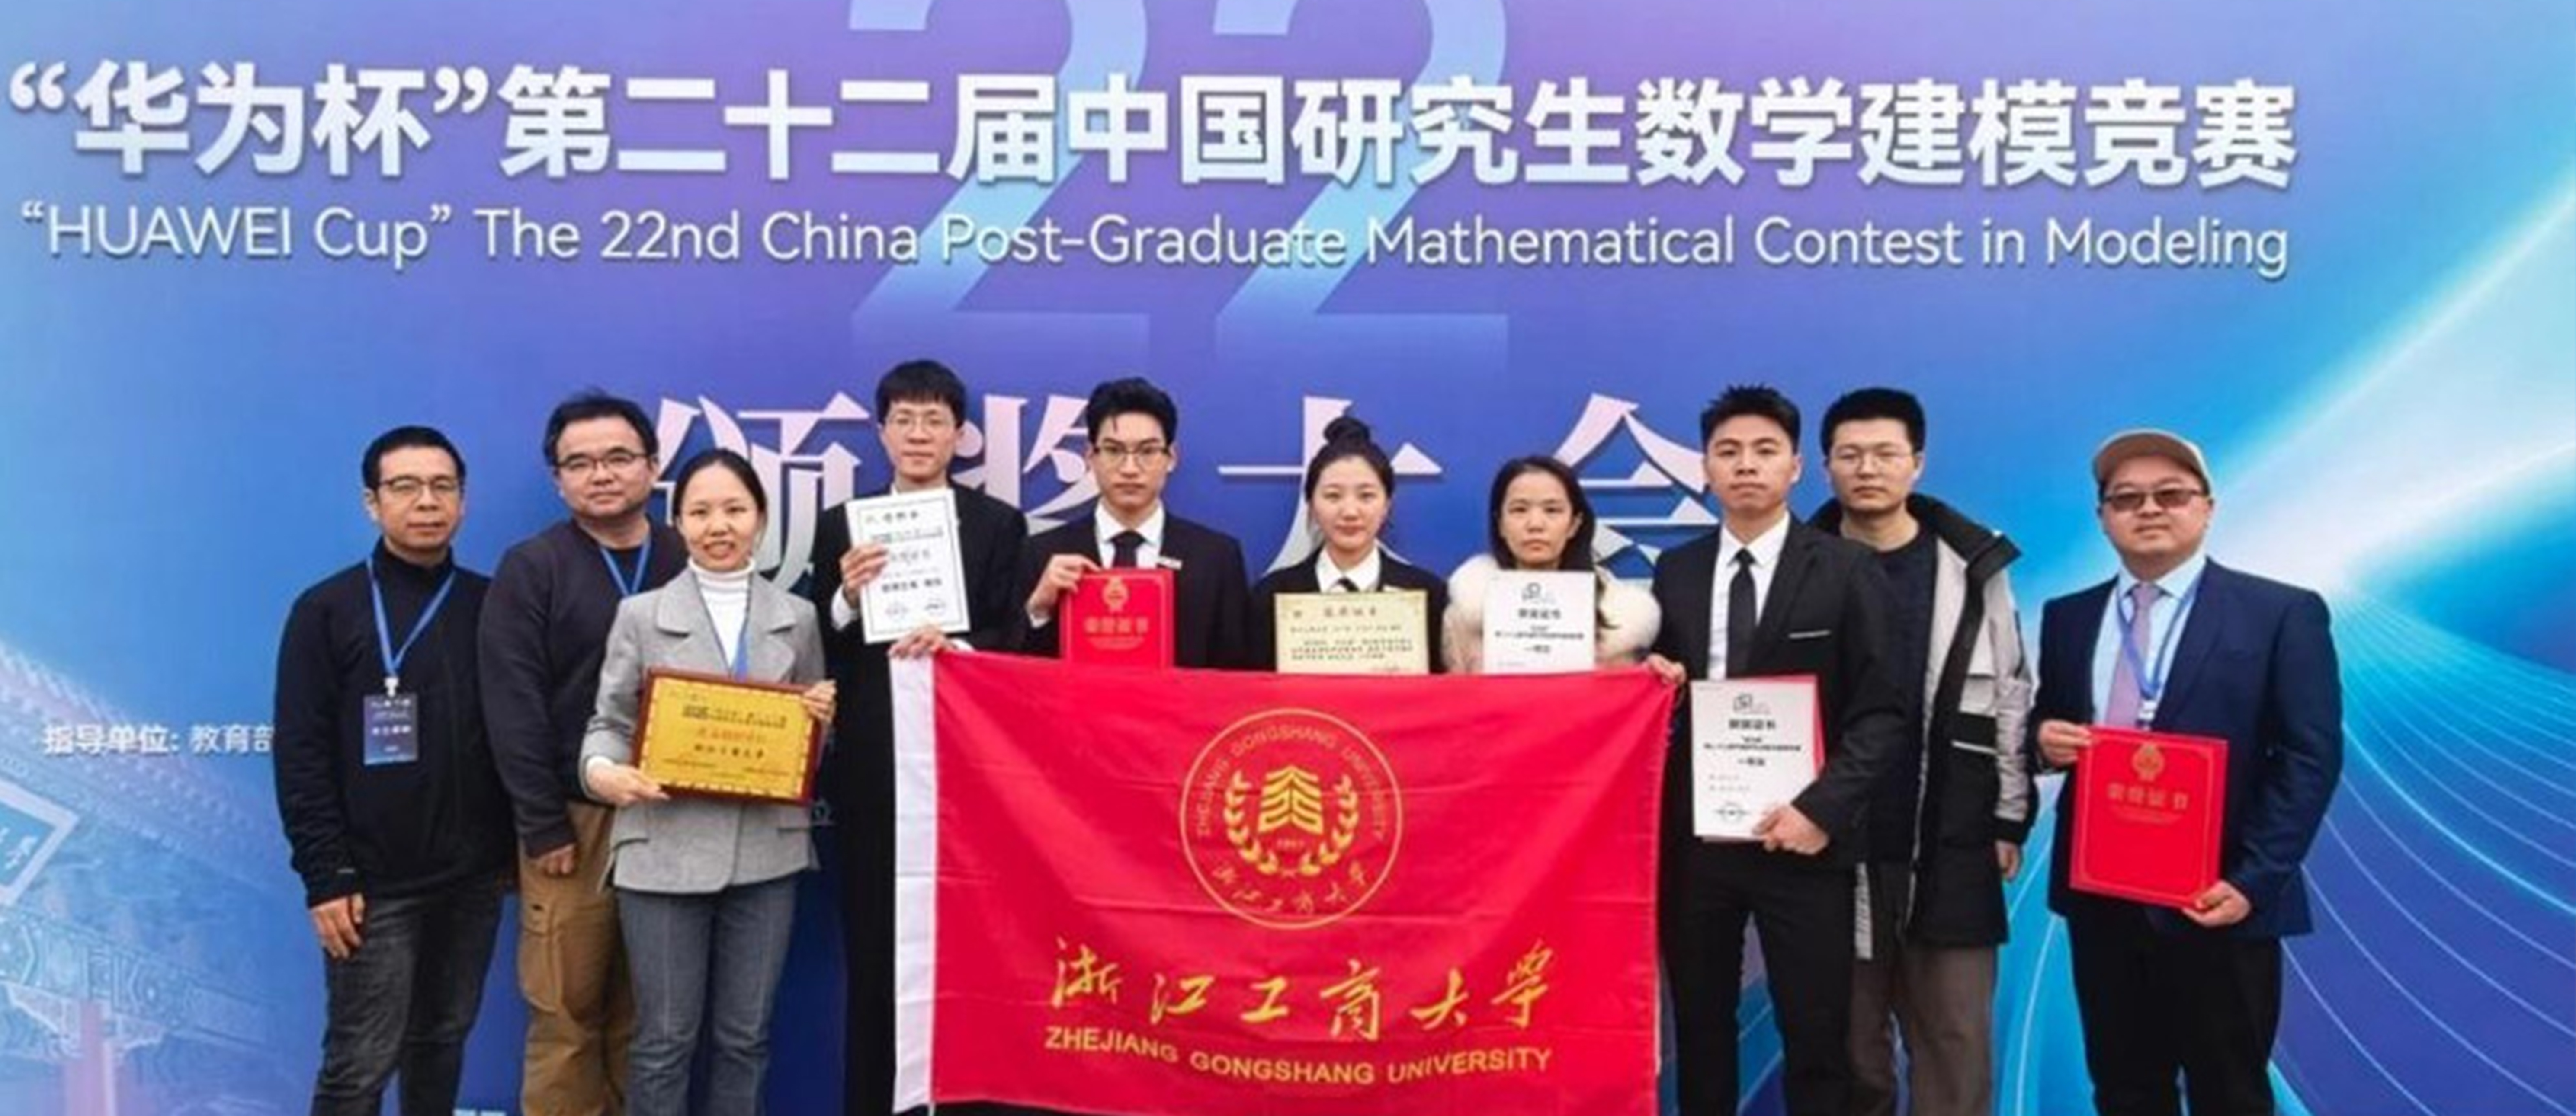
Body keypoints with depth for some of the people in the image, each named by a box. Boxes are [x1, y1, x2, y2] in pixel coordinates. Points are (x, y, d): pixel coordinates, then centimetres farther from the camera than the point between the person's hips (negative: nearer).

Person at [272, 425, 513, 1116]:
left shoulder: (491, 606, 6)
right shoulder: (328, 610, -2)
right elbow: (302, 756, -6)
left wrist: (519, 848, 4)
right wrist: (326, 876, -11)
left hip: (473, 877, 3)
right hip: (375, 883, -3)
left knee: (442, 1042, 14)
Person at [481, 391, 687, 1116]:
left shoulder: (690, 563, 6)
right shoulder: (532, 568, 0)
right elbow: (513, 708, -5)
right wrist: (543, 826, -9)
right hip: (573, 818, -2)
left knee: (649, 1013, 10)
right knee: (566, 1012, 4)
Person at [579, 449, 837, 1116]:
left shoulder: (798, 617, 10)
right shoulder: (641, 615, 4)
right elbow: (610, 723, 3)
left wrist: (824, 718, -7)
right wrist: (602, 771, -18)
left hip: (766, 851, 2)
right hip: (666, 850, -2)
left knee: (745, 1035, 11)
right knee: (665, 1038, 5)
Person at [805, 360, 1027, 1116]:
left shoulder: (999, 525, 6)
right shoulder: (842, 526, 9)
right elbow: (820, 656, 5)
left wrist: (956, 646, -17)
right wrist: (847, 598, -13)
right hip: (872, 771, 1)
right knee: (872, 954, 7)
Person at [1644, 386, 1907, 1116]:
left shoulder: (1847, 570, -2)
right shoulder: (1675, 571, 10)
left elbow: (1882, 711, -6)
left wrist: (1822, 809, -17)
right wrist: (1655, 680, -6)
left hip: (1799, 834, -3)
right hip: (1694, 835, 3)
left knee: (1817, 1036, 4)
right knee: (1699, 1028, 12)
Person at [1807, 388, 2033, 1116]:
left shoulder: (1973, 565, 3)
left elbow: (2010, 695, 4)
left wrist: (2010, 817, 1)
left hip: (1949, 844, 0)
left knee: (1954, 1038, 6)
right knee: (1848, 1034, 8)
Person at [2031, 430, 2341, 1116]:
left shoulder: (2281, 613, -3)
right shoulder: (2068, 617, 10)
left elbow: (2310, 759, -7)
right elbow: (2045, 726, 18)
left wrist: (2254, 880, -16)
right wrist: (2045, 738, -7)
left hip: (2218, 901, -4)